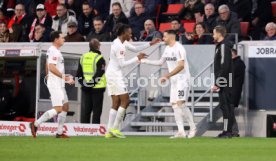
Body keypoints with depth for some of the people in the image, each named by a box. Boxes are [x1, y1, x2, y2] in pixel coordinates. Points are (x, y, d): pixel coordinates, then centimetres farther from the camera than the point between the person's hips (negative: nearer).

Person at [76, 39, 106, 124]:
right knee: (96, 110, 0)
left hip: (85, 88, 5)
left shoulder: (83, 57, 8)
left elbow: (79, 73, 9)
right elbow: (100, 73, -17)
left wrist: (82, 82, 7)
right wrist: (93, 82, -11)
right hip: (97, 88, -5)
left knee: (85, 110, 8)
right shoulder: (99, 58, -11)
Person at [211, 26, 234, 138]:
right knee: (226, 105, 11)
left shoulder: (224, 46, -14)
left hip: (224, 83, -10)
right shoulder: (220, 45, 17)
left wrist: (217, 83, -20)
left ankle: (227, 131, -9)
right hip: (223, 83, 10)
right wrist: (217, 84, 19)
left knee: (225, 106, -9)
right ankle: (227, 131, 14)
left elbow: (224, 67, -21)